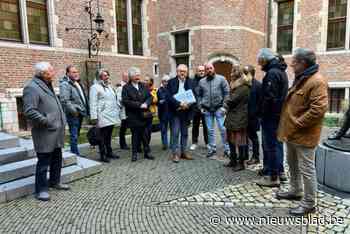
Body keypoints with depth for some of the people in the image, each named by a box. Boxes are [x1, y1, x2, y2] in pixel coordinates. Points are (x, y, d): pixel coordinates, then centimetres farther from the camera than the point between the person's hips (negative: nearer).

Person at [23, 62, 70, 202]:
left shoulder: (47, 85, 15)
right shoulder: (32, 87, -16)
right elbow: (29, 111, -23)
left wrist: (61, 121, 15)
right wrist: (46, 122, -20)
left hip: (56, 132, 9)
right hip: (45, 134, -9)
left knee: (57, 159, 19)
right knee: (44, 162, 2)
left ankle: (54, 182, 35)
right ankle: (41, 189, 16)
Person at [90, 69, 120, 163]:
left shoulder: (109, 86, 19)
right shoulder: (95, 87, -7)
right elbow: (93, 103, -13)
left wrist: (117, 110, 19)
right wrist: (94, 117, -18)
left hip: (112, 116, 8)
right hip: (103, 117, -8)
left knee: (109, 135, 15)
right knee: (103, 136, -1)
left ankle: (109, 152, 25)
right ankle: (103, 155, 8)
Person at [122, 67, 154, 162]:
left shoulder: (143, 86, 11)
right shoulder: (126, 87, -3)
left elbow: (150, 96, 8)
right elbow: (125, 101, -13)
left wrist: (146, 104, -14)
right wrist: (139, 105, -17)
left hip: (144, 114, 4)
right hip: (133, 116, -3)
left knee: (145, 134, 7)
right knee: (135, 135, 5)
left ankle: (147, 152, 20)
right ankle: (134, 154, 18)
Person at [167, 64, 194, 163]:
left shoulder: (190, 82, 5)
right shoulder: (171, 82, -2)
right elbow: (169, 97, -10)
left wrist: (188, 104, -15)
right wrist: (179, 104, -21)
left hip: (186, 111, 3)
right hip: (175, 111, -3)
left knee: (185, 133, 11)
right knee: (175, 133, -2)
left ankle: (184, 152, 23)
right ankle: (175, 153, 8)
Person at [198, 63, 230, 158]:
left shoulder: (221, 79, -1)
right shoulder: (202, 81, 9)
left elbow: (227, 93, -3)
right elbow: (199, 95, 16)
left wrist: (224, 106, -10)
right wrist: (201, 106, 6)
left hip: (218, 108, -3)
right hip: (207, 110, 3)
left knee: (223, 129, -4)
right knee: (210, 130, 10)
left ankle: (226, 148, 8)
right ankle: (212, 148, 21)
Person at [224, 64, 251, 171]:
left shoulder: (243, 86, -15)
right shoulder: (234, 84, 17)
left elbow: (233, 100, -18)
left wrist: (226, 104, -1)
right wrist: (227, 104, 0)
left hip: (239, 117, -10)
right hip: (231, 115, 10)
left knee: (239, 140, -1)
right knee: (230, 138, 15)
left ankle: (241, 163, 11)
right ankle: (233, 160, 27)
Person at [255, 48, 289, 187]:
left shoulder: (272, 73, -17)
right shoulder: (281, 71, 16)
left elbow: (269, 97, -23)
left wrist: (263, 114, -14)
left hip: (271, 115, -10)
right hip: (279, 114, 10)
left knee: (270, 145, -4)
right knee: (277, 143, 17)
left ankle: (272, 177, 4)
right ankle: (279, 171, 28)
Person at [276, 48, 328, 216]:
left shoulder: (317, 81, -18)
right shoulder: (300, 79, 13)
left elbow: (318, 109, -26)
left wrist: (296, 125, -21)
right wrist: (289, 126, 14)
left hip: (304, 135, -10)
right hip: (292, 132, 10)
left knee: (306, 169, 2)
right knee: (293, 164, 22)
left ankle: (309, 203, 17)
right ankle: (295, 191, 40)